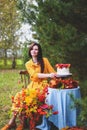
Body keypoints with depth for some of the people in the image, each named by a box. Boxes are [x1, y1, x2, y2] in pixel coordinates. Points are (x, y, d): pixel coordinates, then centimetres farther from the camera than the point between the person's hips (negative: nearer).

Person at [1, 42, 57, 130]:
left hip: (42, 85, -3)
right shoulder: (28, 64, 8)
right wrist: (48, 75, -24)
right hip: (33, 85, 3)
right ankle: (12, 121, -19)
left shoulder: (44, 60, 4)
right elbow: (34, 75, -9)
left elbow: (52, 72, 0)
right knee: (19, 95, -23)